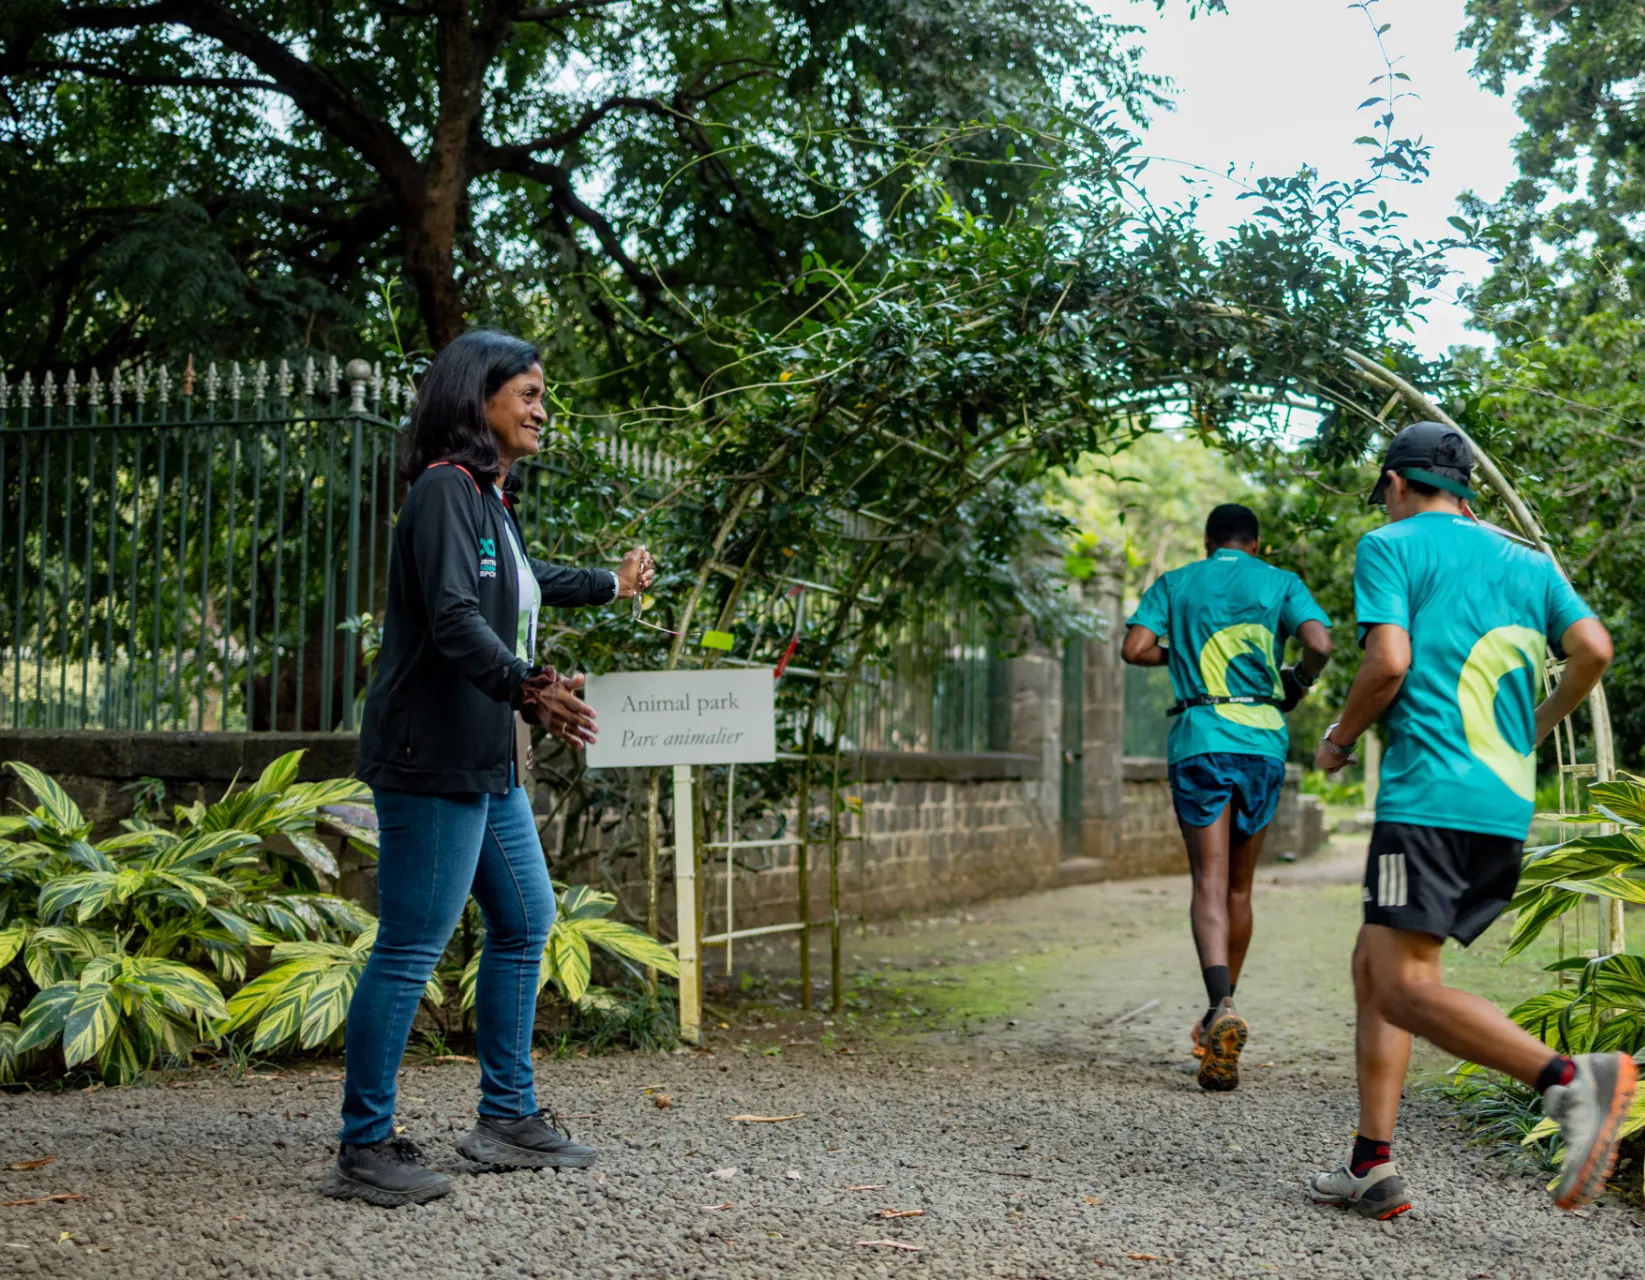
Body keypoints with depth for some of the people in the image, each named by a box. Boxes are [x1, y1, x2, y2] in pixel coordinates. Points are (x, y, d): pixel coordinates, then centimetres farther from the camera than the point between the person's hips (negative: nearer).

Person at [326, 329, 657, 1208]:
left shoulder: (490, 498, 18)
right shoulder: (445, 489, -12)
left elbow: (523, 581, 39)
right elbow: (454, 616, -26)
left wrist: (610, 584, 54)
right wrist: (526, 688, -40)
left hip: (487, 761, 11)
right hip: (431, 756, -11)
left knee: (526, 922, 16)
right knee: (412, 947, -6)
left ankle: (508, 1119, 27)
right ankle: (363, 1150, 3)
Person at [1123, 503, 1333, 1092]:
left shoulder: (1174, 584, 11)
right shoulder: (1281, 583, 9)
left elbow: (1135, 648, -2)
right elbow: (1319, 643, -8)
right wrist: (1299, 682, 12)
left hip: (1198, 740, -1)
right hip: (1262, 742, 1)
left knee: (1209, 885, -9)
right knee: (1239, 887, 15)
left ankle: (1223, 1009, -32)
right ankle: (1219, 1019, 25)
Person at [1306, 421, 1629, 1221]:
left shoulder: (1389, 546, 2)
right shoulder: (1525, 561, 19)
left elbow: (1388, 661, -12)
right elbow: (1593, 650, 7)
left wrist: (1339, 740, 5)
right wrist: (1538, 725, 23)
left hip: (1430, 798, -8)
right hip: (1507, 808, 8)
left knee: (1404, 987, -11)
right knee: (1373, 965, 14)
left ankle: (1569, 1079, -28)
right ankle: (1372, 1166, 11)